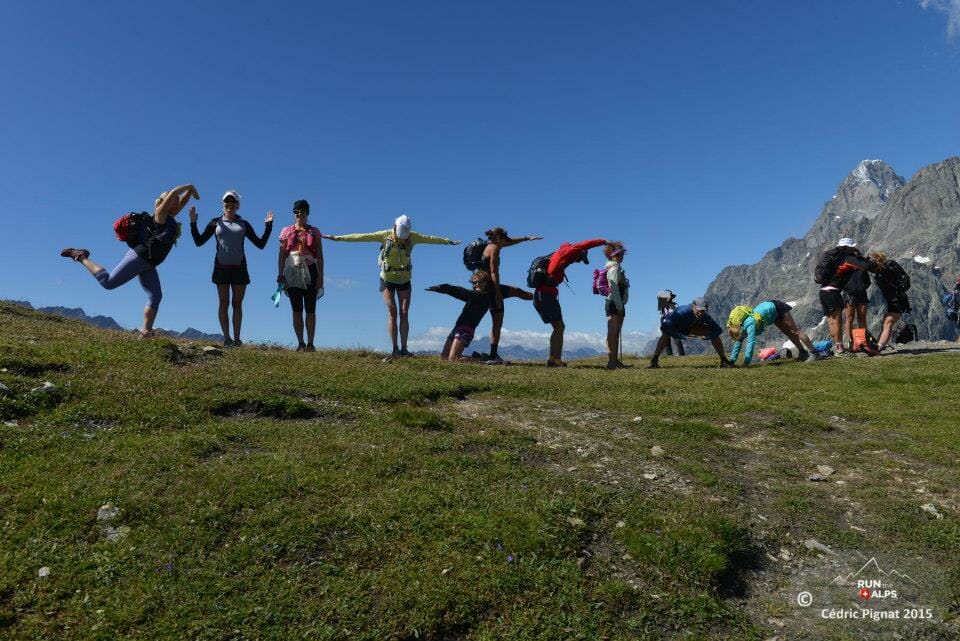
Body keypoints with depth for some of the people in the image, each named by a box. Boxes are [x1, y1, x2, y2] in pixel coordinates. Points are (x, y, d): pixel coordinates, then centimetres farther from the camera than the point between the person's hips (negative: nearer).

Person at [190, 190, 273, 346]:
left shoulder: (244, 224, 12)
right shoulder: (216, 222, 10)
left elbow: (260, 244, 9)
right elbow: (199, 242, 9)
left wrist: (268, 225, 2)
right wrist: (193, 223, -1)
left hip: (239, 267, 1)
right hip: (221, 267, 0)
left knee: (237, 303, 1)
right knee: (223, 303, -1)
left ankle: (237, 338, 3)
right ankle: (226, 338, 0)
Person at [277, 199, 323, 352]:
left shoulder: (314, 232, 7)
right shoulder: (286, 231, 9)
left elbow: (320, 256, 3)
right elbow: (282, 254, 6)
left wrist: (320, 276, -4)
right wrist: (280, 274, -3)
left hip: (310, 272, -1)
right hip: (292, 272, 1)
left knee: (310, 310, 0)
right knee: (297, 310, 3)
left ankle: (310, 343, 5)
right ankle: (300, 343, 8)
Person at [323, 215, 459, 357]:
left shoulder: (412, 236, -7)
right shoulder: (385, 235, -14)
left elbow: (430, 238, 7)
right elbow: (361, 237, -14)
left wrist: (448, 241, 16)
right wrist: (337, 238, -15)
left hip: (404, 280, 2)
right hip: (387, 279, -2)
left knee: (404, 314, -3)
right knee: (392, 313, -8)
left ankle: (403, 348, -2)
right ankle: (395, 348, -7)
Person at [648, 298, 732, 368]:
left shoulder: (705, 316, -27)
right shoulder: (682, 312, -42)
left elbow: (718, 330, -17)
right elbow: (664, 326, -47)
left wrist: (707, 336, -36)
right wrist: (681, 336, -50)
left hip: (689, 327, 5)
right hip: (674, 326, -4)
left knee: (715, 334, -8)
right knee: (666, 334, -39)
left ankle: (724, 360, 5)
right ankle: (654, 361, -35)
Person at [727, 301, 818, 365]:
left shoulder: (749, 324, -37)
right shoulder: (740, 326, -13)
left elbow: (751, 342, -43)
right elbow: (737, 344, -6)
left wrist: (746, 363, -43)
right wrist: (732, 361, -11)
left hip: (776, 308, -7)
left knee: (795, 331, 1)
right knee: (789, 333, 17)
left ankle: (813, 353, 10)